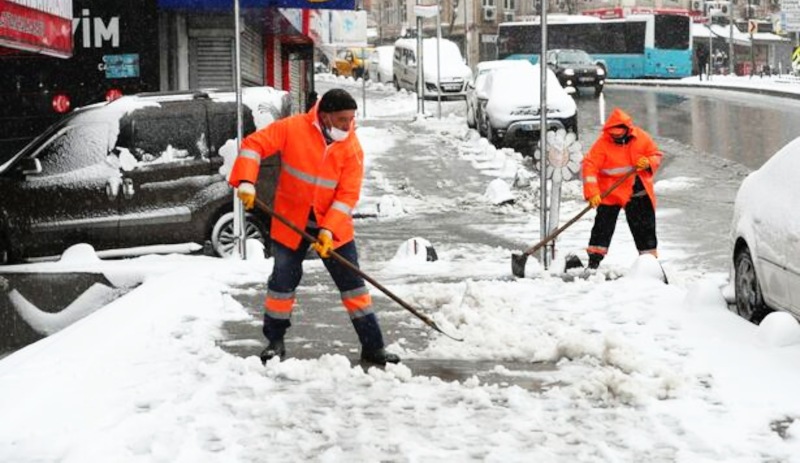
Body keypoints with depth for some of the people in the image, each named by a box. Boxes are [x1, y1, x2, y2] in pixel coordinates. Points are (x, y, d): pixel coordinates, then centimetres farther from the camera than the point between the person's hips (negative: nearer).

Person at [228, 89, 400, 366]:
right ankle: (275, 342, 24)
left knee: (352, 283, 2)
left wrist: (329, 230, -24)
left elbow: (347, 195, -13)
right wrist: (246, 181, -27)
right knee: (283, 281, 6)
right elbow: (254, 145, -12)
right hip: (291, 222, -1)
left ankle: (373, 347, 9)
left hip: (333, 226, 1)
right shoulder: (292, 129, -13)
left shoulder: (352, 148, -10)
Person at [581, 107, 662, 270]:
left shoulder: (641, 137, -7)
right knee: (603, 226, -9)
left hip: (639, 192, 3)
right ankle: (594, 260, -4)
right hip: (610, 193, -3)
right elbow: (590, 165, -21)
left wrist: (648, 162, -21)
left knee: (645, 227, 11)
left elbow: (656, 155, 4)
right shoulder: (603, 143, -15)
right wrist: (592, 193, -30)